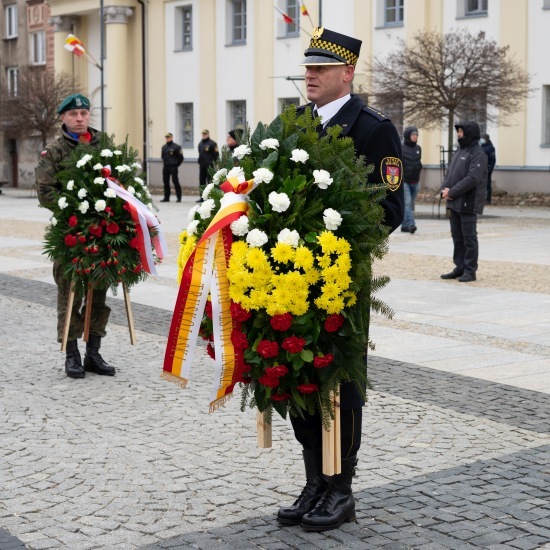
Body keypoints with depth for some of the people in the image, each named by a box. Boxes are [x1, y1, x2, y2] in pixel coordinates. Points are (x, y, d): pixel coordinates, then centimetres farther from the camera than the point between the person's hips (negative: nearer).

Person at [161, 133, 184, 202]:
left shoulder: (176, 147, -5)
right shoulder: (164, 147, 12)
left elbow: (180, 157, -3)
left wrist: (176, 164, -1)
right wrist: (165, 163, 14)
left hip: (173, 167, -6)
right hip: (165, 167, 6)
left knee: (175, 181, -7)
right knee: (165, 182, 7)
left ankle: (179, 197, -2)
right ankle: (166, 197, 14)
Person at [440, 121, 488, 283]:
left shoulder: (477, 154, -11)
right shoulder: (460, 151, 15)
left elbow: (472, 179, -20)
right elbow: (450, 173, 17)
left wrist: (452, 192, -18)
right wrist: (444, 188, -2)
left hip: (468, 204, -8)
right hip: (455, 203, 8)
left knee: (469, 237, -2)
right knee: (457, 236, 13)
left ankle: (470, 271, 4)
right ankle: (460, 268, 21)